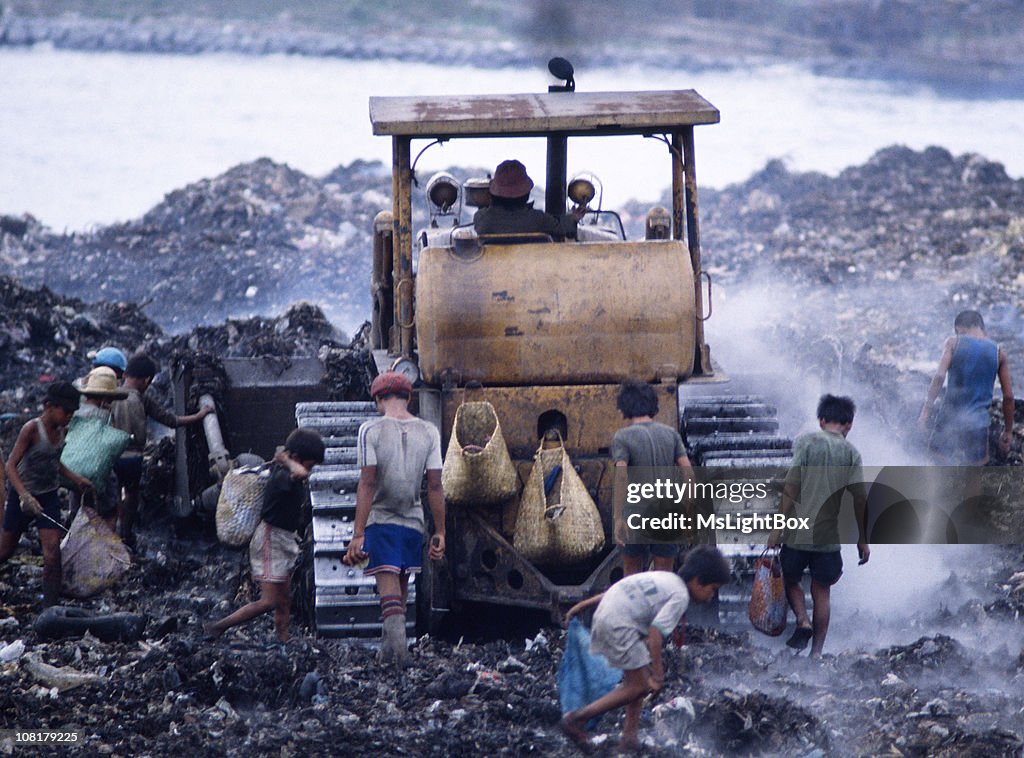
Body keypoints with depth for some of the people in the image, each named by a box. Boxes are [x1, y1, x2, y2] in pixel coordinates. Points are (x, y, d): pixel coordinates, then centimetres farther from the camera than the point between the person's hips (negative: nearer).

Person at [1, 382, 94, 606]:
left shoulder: (60, 430, 0)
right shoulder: (32, 429, -20)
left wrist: (75, 479, 5)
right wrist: (25, 496, -36)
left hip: (48, 496, 5)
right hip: (22, 496, -5)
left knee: (52, 551, -8)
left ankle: (51, 606, -5)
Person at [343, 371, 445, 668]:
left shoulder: (371, 430, -8)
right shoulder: (428, 432, 2)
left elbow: (367, 484, -13)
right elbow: (435, 486, 1)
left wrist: (358, 533, -12)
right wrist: (440, 533, 6)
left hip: (380, 519, -4)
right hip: (413, 521, 4)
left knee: (389, 585, -8)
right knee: (401, 585, 18)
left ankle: (397, 640, -26)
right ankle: (389, 644, 30)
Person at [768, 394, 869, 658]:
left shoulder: (807, 443, -5)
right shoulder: (851, 453, 2)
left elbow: (791, 488, -10)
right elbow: (860, 498, -1)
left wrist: (778, 527, -6)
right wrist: (862, 539, 8)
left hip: (798, 532, -2)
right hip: (829, 535, 2)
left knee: (790, 579, 17)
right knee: (822, 591, 11)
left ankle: (802, 621, -7)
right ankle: (817, 651, 9)